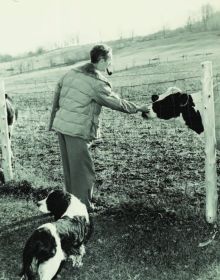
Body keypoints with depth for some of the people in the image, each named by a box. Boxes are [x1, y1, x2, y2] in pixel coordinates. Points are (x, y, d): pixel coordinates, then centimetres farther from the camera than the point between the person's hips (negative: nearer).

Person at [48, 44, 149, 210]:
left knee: (69, 167, 17)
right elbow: (117, 103, -8)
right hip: (77, 130, -8)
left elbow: (57, 93, 15)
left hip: (61, 124, 8)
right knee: (83, 169, 3)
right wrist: (139, 108, 5)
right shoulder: (97, 82, -13)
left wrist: (53, 120, 21)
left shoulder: (72, 72, 11)